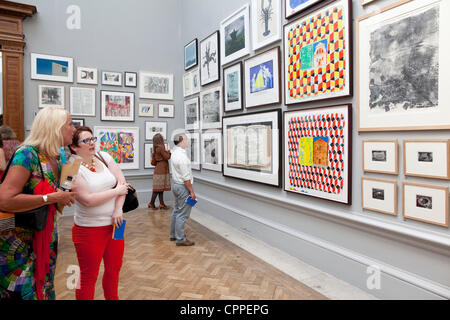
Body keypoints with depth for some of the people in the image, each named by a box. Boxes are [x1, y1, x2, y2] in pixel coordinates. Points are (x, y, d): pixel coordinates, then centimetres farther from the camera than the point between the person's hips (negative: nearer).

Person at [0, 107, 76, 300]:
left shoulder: (56, 157, 4)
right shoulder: (28, 154, -20)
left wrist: (65, 196, 4)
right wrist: (52, 198, -25)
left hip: (46, 239, 7)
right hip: (19, 244, -7)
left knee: (43, 290, 18)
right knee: (24, 292, 4)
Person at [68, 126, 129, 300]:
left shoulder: (104, 157, 4)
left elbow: (122, 183, 0)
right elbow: (88, 200, -21)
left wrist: (118, 210, -11)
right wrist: (116, 191, -12)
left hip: (114, 224, 5)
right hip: (89, 229, -5)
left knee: (114, 269, 19)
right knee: (88, 277, 8)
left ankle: (113, 298, 39)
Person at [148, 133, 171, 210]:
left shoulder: (157, 148, 13)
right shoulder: (160, 147, -16)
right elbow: (167, 157, -14)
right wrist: (169, 152, 5)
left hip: (162, 170, 9)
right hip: (160, 170, -9)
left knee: (161, 188, 9)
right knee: (158, 188, -3)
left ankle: (162, 204, 12)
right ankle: (151, 203, 6)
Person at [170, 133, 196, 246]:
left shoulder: (175, 153, 10)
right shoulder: (182, 156, -22)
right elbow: (186, 177, -22)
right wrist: (191, 191, -17)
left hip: (176, 185, 10)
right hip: (183, 187, -10)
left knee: (176, 211, 18)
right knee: (182, 214, -2)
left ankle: (173, 235, 30)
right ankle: (180, 239, 6)